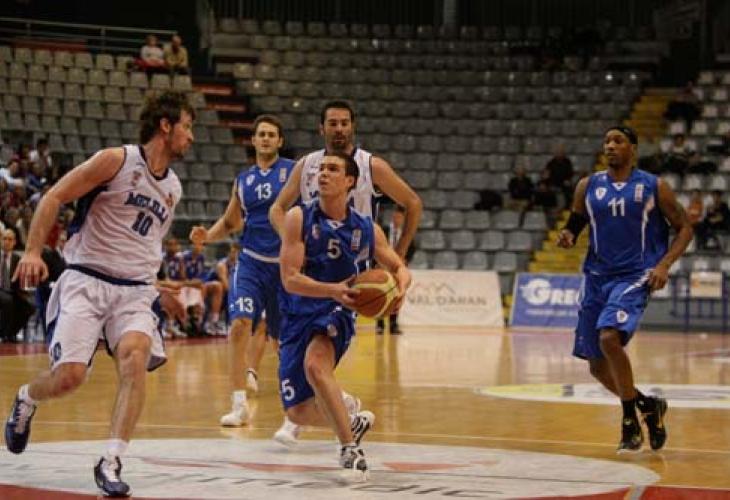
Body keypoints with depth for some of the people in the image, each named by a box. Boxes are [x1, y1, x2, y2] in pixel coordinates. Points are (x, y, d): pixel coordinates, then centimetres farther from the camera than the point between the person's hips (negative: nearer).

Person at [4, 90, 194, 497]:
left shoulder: (173, 188, 15)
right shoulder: (117, 160, -5)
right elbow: (54, 197, -7)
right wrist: (34, 251, -17)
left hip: (135, 291, 4)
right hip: (87, 280, -4)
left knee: (135, 360, -24)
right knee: (70, 376, -13)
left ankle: (111, 463, -22)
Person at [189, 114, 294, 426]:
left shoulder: (294, 171, 0)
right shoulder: (243, 180, 11)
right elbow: (230, 221, 19)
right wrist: (207, 236, 0)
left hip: (285, 263, -2)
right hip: (251, 262, 2)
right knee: (239, 325, -17)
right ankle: (239, 404, -14)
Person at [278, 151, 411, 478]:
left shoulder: (367, 229, -1)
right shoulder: (299, 218, -7)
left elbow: (399, 269, 13)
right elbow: (290, 279, -15)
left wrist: (400, 288, -12)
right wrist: (333, 289, -32)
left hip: (336, 314, -2)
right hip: (298, 316, 2)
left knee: (315, 365, -35)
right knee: (298, 412, 5)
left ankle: (349, 446, -28)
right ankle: (353, 422, 35)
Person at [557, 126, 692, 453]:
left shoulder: (654, 187, -2)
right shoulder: (588, 187, 7)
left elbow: (684, 228, 3)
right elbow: (575, 224, 15)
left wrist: (664, 264, -11)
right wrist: (567, 236, -9)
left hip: (634, 277, -5)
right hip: (598, 276, 5)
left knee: (610, 338, -28)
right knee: (598, 367, 6)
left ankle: (631, 421, -11)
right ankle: (649, 406, 33)